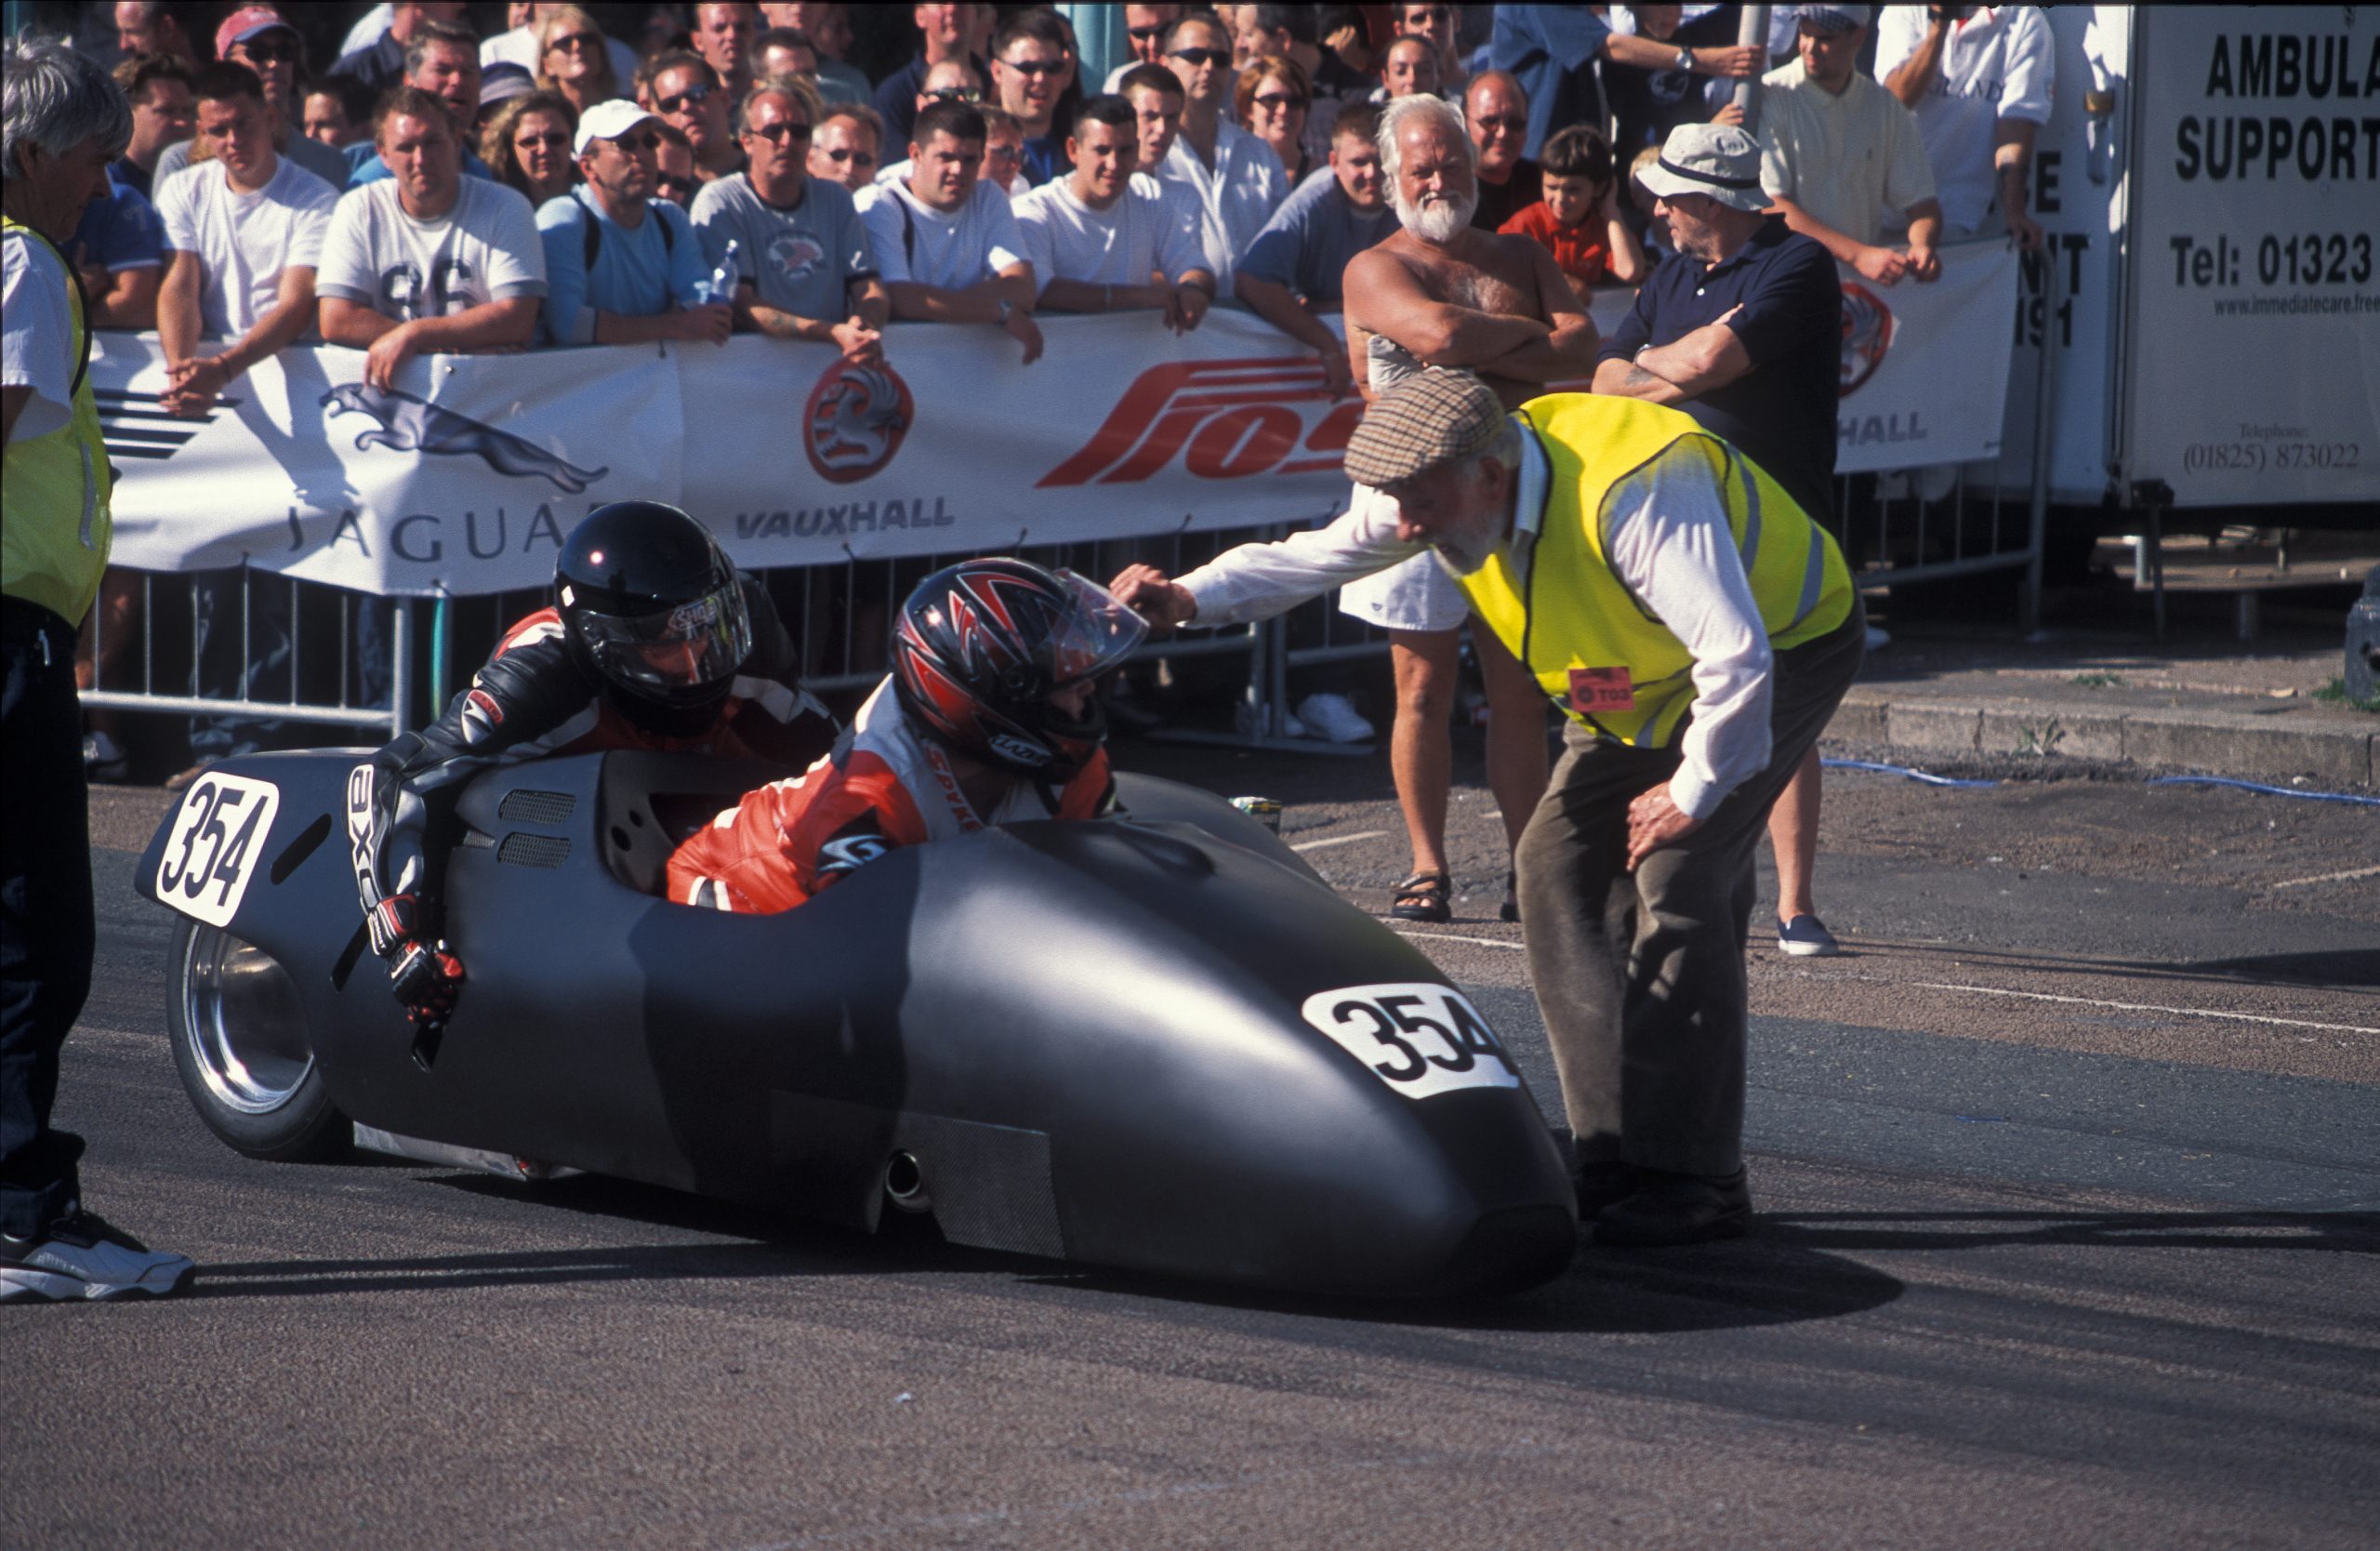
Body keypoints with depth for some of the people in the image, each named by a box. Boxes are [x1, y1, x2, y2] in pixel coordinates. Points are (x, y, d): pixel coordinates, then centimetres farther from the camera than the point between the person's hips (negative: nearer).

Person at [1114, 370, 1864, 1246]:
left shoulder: (1629, 493, -39)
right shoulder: (1453, 486, -13)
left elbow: (1737, 660, -39)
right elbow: (1320, 556, -5)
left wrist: (1693, 794, -27)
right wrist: (1190, 600, -20)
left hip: (1785, 648, -8)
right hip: (1643, 679, 8)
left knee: (1678, 875, -21)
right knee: (1559, 865, -4)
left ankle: (1695, 1180, -16)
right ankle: (1615, 1153, -3)